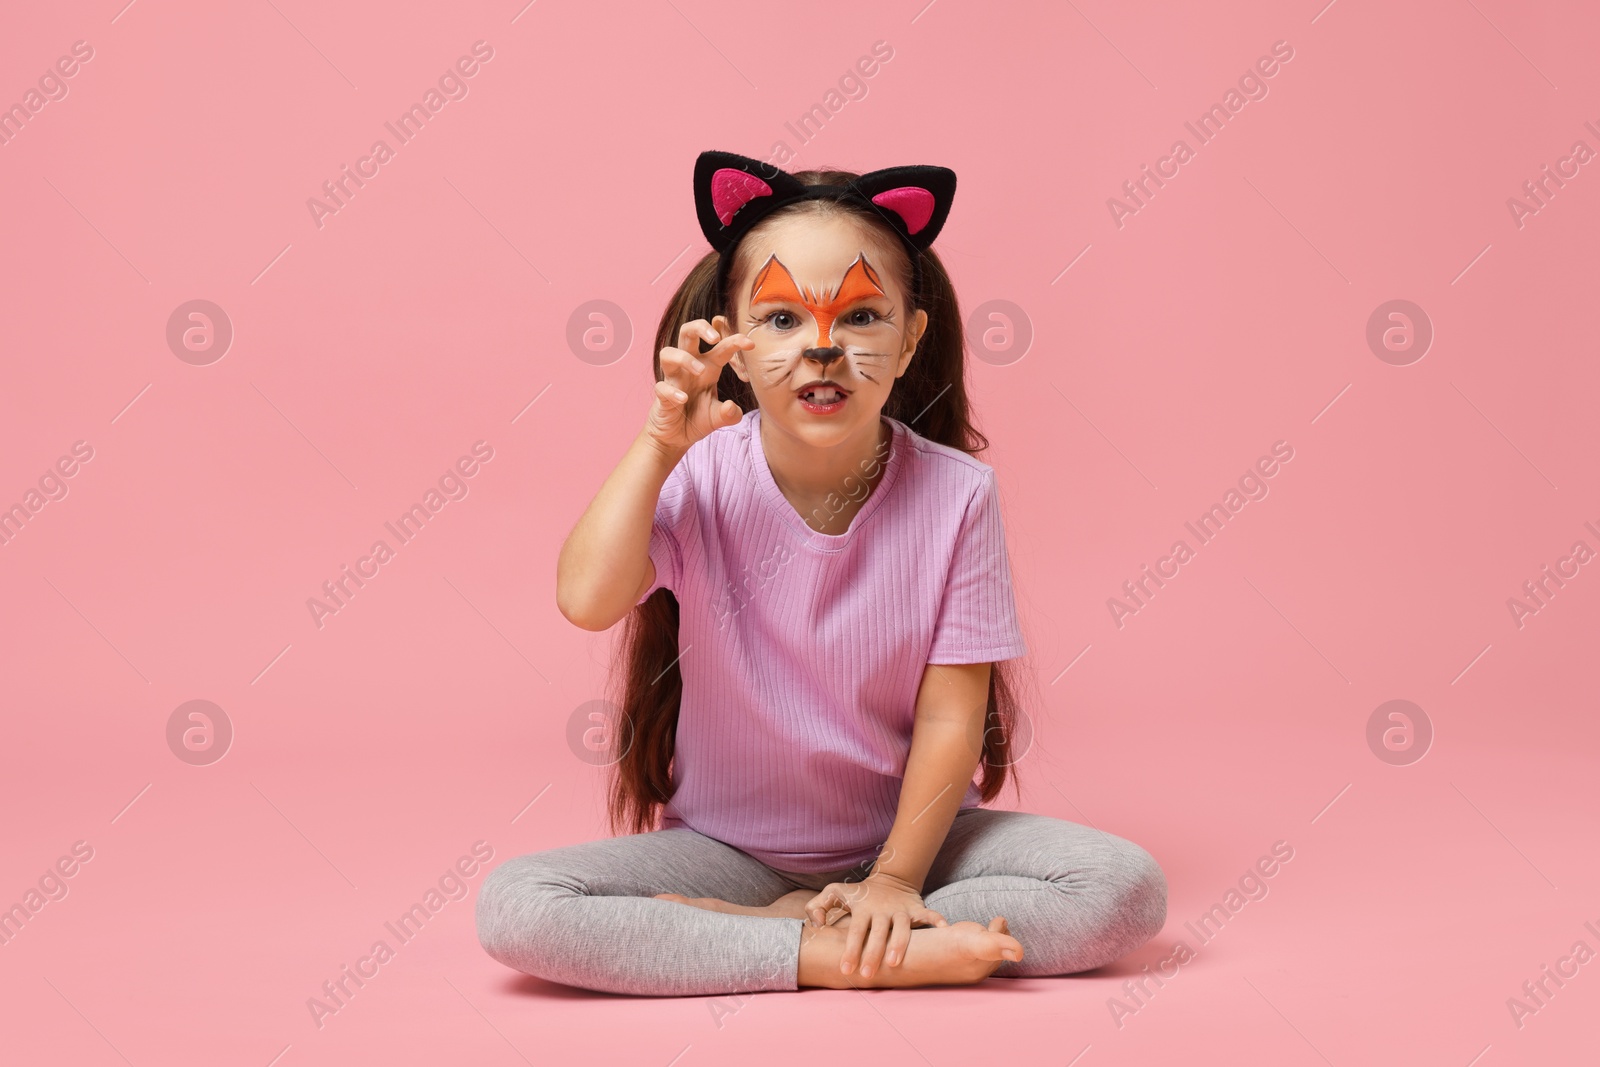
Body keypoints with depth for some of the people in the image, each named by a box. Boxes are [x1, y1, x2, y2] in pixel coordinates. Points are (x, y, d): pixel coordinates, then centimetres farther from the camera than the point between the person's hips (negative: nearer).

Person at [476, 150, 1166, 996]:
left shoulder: (954, 494, -13)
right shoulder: (701, 479, -12)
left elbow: (951, 715, -11)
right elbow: (587, 601, -30)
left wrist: (896, 877, -16)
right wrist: (659, 443, -30)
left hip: (906, 834, 0)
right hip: (727, 846, 0)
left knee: (1127, 889, -22)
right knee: (512, 907, -24)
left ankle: (766, 928, -17)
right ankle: (877, 955, -21)